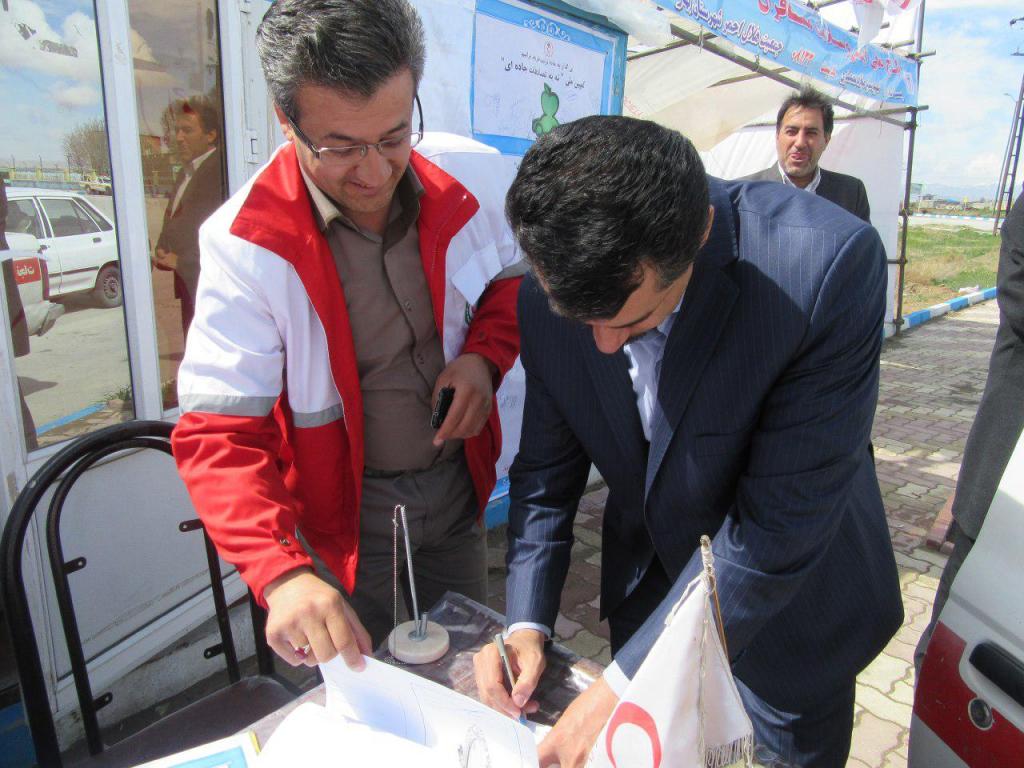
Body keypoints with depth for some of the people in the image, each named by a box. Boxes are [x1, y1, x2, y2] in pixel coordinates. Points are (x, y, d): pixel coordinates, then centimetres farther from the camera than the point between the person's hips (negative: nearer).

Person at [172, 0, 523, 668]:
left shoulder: (472, 175, -16)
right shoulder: (245, 243, -24)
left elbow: (514, 278, 4)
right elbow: (220, 431, -24)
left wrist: (485, 355, -17)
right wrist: (280, 572, -38)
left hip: (456, 470, 3)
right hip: (341, 494, -3)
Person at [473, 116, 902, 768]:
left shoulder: (833, 263, -33)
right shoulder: (550, 290, -18)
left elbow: (781, 523, -30)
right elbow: (548, 468, -6)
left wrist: (627, 683, -26)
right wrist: (527, 622, -15)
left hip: (789, 610, -2)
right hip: (647, 590, 4)